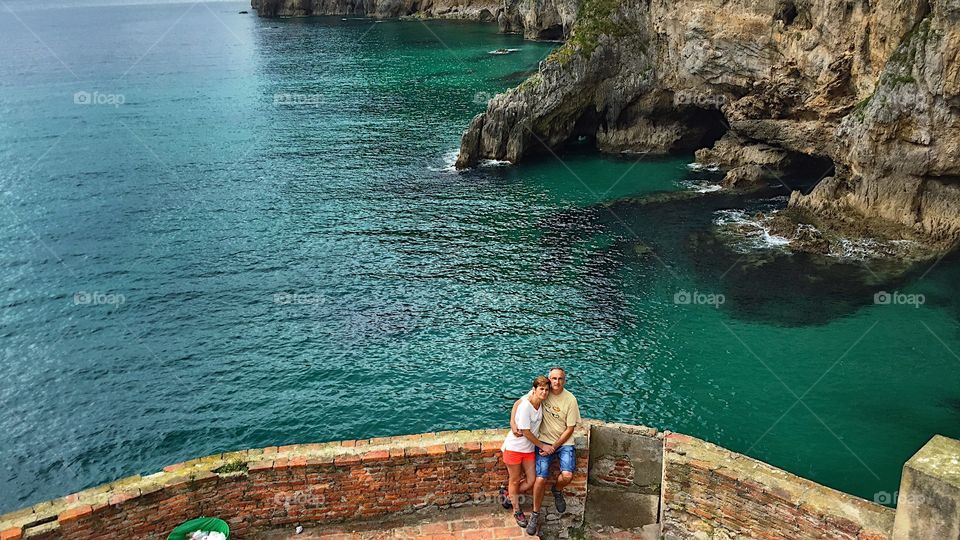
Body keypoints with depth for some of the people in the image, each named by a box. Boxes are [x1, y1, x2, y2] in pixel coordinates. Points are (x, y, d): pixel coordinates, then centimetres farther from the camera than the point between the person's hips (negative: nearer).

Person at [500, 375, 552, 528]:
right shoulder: (525, 406, -24)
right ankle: (516, 510, 29)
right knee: (515, 480, 9)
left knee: (531, 481, 7)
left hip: (528, 449, 7)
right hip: (514, 447, -7)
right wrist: (542, 446, -10)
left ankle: (511, 496, 33)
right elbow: (526, 432, -20)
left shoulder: (541, 403, -3)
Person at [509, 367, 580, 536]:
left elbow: (569, 429, -8)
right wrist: (513, 422, -17)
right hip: (544, 442, 1)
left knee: (567, 476, -22)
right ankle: (535, 515, 10)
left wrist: (553, 447, -12)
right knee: (540, 479, -12)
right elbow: (519, 403, -1)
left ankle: (557, 491, 15)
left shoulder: (570, 400, -13)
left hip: (564, 442, -1)